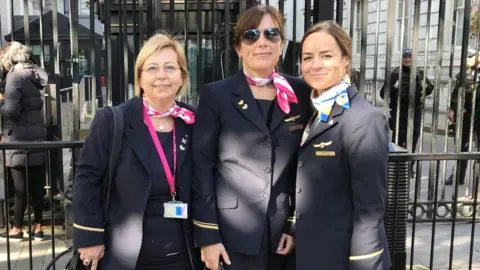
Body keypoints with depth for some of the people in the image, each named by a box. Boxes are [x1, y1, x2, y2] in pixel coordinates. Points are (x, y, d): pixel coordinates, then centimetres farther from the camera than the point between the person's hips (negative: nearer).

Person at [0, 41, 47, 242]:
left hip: (20, 142, -7)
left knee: (20, 188, 2)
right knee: (37, 186, 9)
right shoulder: (34, 75, 12)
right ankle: (37, 227, 15)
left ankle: (17, 229, 13)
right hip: (37, 139, 7)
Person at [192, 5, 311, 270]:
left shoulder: (299, 93, 3)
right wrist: (207, 236, -8)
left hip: (282, 233, 3)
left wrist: (297, 224, 3)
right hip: (232, 235, -2)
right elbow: (202, 167, -6)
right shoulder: (216, 94, -4)